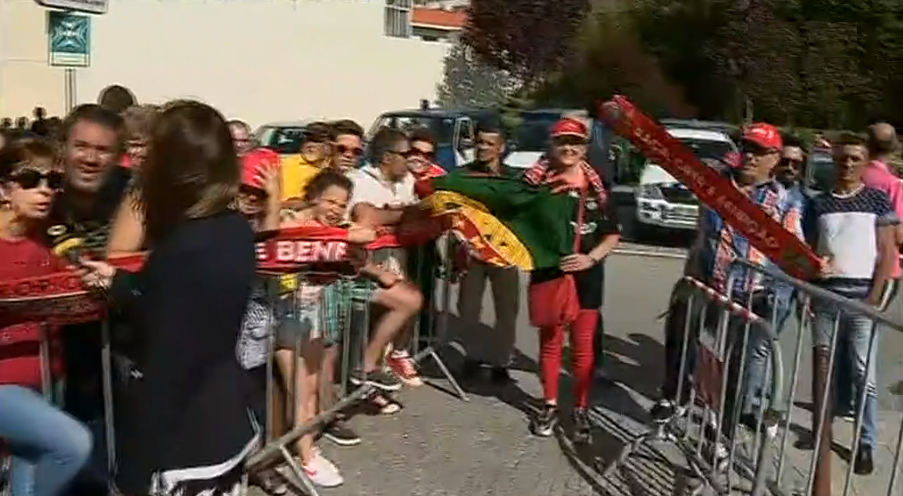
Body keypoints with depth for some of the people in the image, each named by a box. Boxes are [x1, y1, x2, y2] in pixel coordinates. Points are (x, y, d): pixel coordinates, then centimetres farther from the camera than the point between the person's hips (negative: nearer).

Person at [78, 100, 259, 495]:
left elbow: (164, 370, -23)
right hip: (227, 425, 8)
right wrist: (115, 281, 27)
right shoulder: (237, 230, -1)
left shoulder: (182, 250, -26)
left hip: (183, 443, -8)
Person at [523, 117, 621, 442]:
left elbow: (613, 234, 3)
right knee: (550, 342, 11)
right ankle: (550, 405, 26)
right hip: (548, 272, -1)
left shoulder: (597, 186, 0)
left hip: (586, 276, 1)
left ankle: (580, 409, 22)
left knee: (583, 346, 8)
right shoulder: (537, 181, -4)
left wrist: (590, 258, -12)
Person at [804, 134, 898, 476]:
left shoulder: (878, 200, 4)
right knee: (822, 365, 8)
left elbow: (887, 253, 1)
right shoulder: (819, 203, 11)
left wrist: (874, 296, -8)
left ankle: (866, 445, 6)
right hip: (824, 293, 3)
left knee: (864, 374, -1)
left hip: (861, 295, -3)